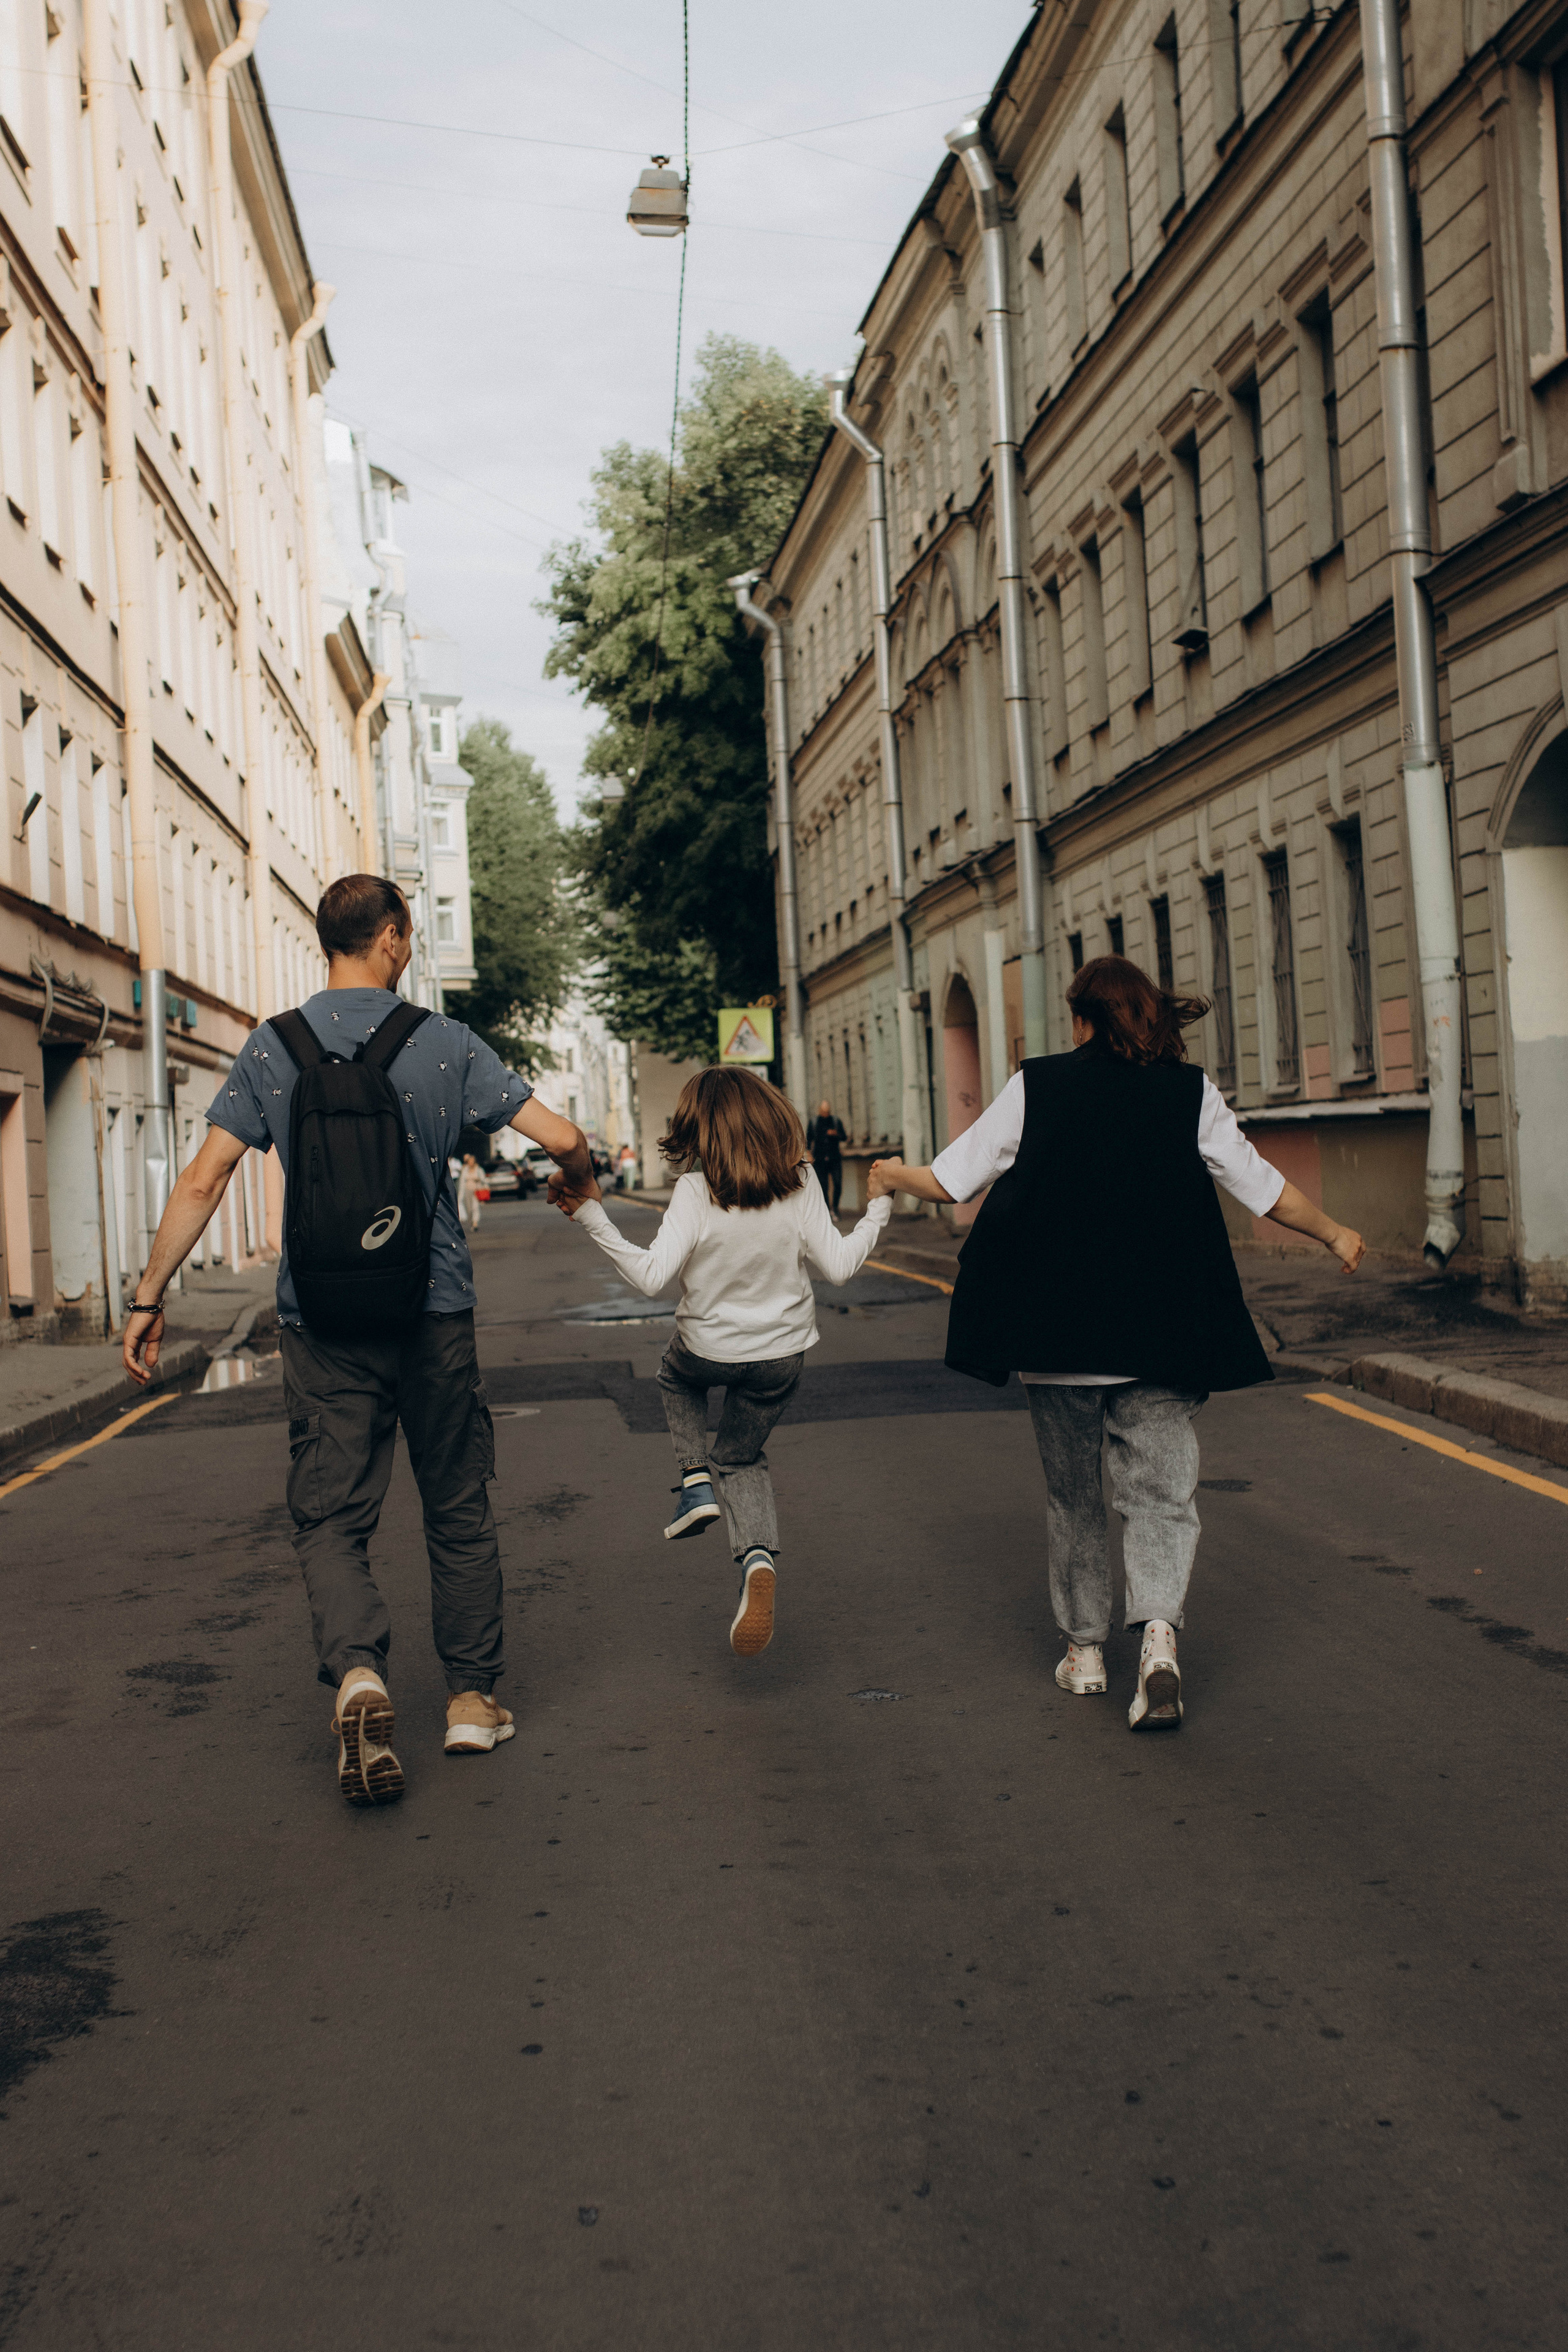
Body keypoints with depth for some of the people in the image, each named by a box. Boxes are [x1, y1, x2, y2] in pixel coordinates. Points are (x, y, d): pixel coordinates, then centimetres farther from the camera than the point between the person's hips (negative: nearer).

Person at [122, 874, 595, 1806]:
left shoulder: (273, 1048, -1)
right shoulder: (445, 1043, -4)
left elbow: (203, 1182, -4)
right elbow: (563, 1136, -7)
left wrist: (150, 1296, 2)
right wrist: (581, 1181, 16)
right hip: (435, 1312, 0)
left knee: (332, 1515, 6)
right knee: (459, 1509, 14)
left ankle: (358, 1671, -19)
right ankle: (474, 1699, 21)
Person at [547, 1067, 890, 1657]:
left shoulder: (695, 1190, -21)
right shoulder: (799, 1184, -12)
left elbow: (652, 1277, -26)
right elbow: (838, 1266, -9)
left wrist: (593, 1218, -23)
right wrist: (877, 1211, 6)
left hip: (709, 1348, -2)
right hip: (782, 1354, 2)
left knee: (676, 1377, 36)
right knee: (742, 1459, 22)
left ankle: (695, 1480, 15)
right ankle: (759, 1556, -7)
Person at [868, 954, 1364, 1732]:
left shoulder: (1035, 1087, 0)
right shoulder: (1191, 1093, 2)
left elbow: (951, 1180, 4)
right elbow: (1264, 1190, 7)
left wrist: (893, 1176, 25)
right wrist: (1335, 1234, 24)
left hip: (1054, 1328, 0)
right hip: (1159, 1330, 0)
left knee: (1072, 1494, 15)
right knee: (1161, 1489, 3)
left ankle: (1085, 1648, 23)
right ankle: (1158, 1634, -18)